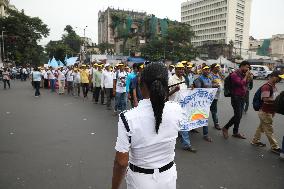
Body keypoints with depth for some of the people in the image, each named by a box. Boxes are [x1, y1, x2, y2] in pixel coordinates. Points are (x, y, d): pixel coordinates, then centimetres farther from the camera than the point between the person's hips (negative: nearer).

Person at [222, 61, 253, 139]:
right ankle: (225, 128, 8)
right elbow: (241, 83, -24)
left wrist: (249, 78, 1)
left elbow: (245, 85, 16)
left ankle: (235, 132, 21)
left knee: (239, 116, 11)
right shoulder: (235, 74, -12)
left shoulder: (243, 74, 11)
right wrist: (246, 76, -12)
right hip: (236, 97, -8)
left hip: (242, 97, 8)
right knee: (237, 115, -9)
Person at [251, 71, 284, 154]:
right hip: (265, 112, -10)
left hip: (270, 111, 10)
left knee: (261, 127, 19)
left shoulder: (274, 86, 11)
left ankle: (255, 141, 31)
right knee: (269, 130, 2)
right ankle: (274, 147, 13)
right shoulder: (266, 87, -20)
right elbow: (265, 99, -26)